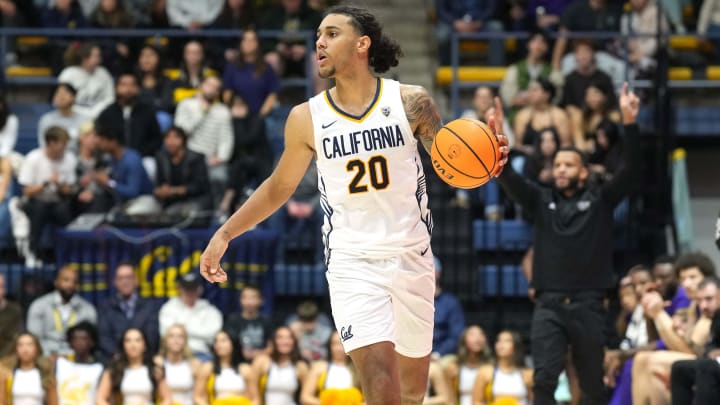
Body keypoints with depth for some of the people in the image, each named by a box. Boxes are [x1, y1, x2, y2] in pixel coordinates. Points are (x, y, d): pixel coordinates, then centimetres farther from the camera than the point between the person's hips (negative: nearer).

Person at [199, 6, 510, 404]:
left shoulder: (411, 102, -4)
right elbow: (279, 187, 12)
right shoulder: (307, 118, -1)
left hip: (412, 258, 1)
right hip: (352, 263, -1)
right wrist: (224, 234, 8)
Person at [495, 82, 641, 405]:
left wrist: (629, 123, -21)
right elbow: (507, 178, -5)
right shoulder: (541, 200, 10)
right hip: (549, 306, 1)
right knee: (544, 379, -14)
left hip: (588, 306, -1)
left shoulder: (600, 200, 6)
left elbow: (632, 170, -7)